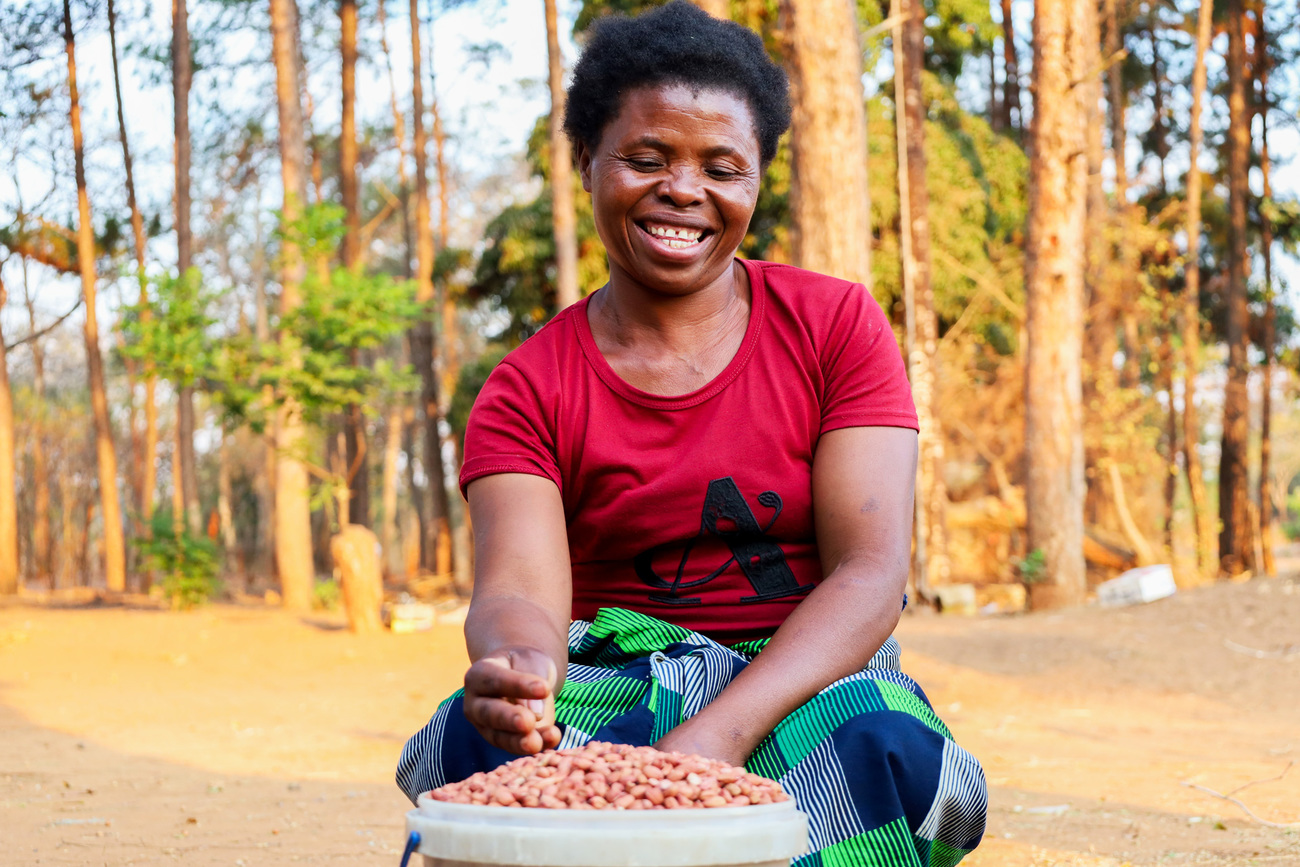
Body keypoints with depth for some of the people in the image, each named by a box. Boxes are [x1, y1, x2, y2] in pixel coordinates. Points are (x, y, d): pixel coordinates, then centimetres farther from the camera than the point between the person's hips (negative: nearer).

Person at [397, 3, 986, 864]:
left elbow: (872, 575, -10)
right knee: (481, 741, -32)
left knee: (876, 745, -35)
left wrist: (719, 734, -28)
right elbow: (519, 590, -14)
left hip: (811, 680, 0)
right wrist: (514, 667, -42)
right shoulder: (528, 391, 2)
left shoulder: (835, 325, 1)